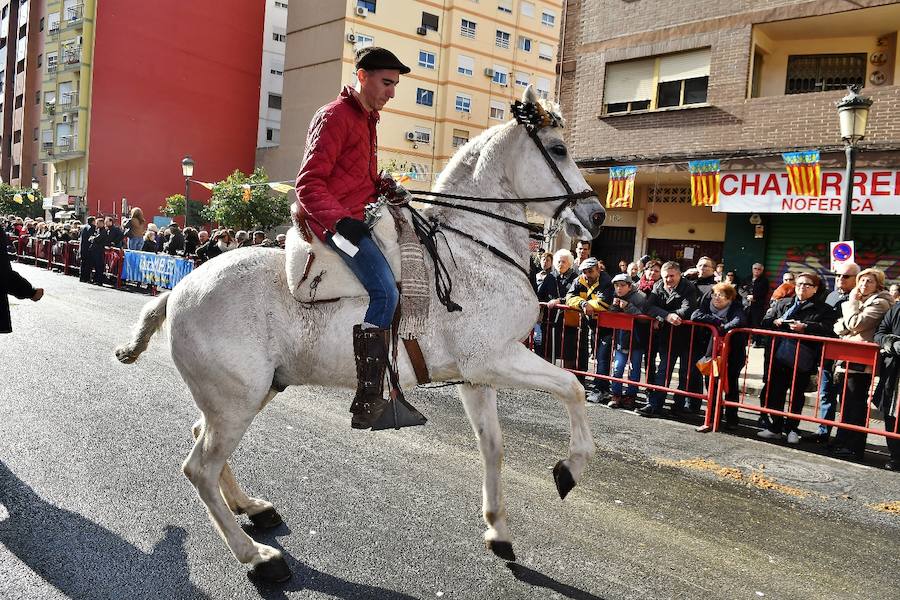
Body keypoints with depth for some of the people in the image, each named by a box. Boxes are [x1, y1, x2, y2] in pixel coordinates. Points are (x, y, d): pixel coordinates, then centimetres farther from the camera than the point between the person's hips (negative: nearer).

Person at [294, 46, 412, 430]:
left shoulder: (366, 119, 23)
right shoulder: (334, 117, -7)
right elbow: (309, 184, -15)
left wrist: (384, 187, 8)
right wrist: (340, 220, -30)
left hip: (359, 216, 10)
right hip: (336, 221, -10)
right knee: (384, 291, -25)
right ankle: (367, 402, -25)